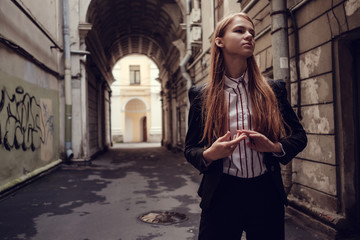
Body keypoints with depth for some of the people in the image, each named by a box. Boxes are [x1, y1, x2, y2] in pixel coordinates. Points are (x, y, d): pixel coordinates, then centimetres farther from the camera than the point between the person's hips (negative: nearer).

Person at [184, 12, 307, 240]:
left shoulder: (273, 89, 3)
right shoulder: (201, 95, 0)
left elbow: (300, 135, 10)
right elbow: (190, 148, 4)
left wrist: (275, 147, -11)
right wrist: (210, 154, -18)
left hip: (266, 194, 2)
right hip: (221, 194, -1)